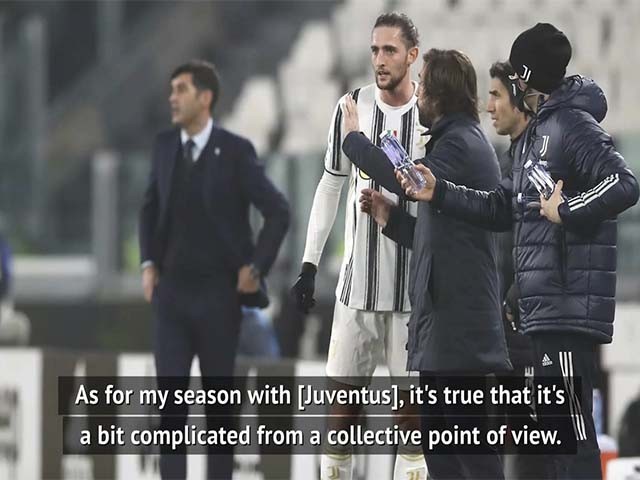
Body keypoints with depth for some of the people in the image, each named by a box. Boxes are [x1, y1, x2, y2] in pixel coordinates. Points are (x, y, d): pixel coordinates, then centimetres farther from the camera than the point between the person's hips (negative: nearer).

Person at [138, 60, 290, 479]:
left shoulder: (236, 151, -11)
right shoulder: (165, 145, 3)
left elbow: (279, 213, -6)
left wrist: (256, 268, -11)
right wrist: (148, 264, 6)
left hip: (218, 294, -3)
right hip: (172, 293, 3)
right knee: (171, 393, -6)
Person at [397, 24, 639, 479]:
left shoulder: (574, 126, -11)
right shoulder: (538, 133, 21)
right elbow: (501, 208, 24)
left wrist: (566, 211, -20)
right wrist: (440, 192, 18)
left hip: (570, 308, -10)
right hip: (546, 310, 10)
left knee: (571, 429, -12)